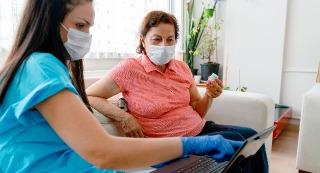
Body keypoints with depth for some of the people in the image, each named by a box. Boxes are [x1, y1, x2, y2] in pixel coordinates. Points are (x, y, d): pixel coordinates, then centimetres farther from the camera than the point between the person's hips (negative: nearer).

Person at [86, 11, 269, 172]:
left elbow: (197, 112, 8)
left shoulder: (182, 68, 3)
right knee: (234, 141, -16)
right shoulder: (129, 69, -14)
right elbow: (89, 96, -10)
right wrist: (123, 116, -22)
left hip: (200, 128, 6)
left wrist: (209, 96, -14)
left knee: (250, 136, -6)